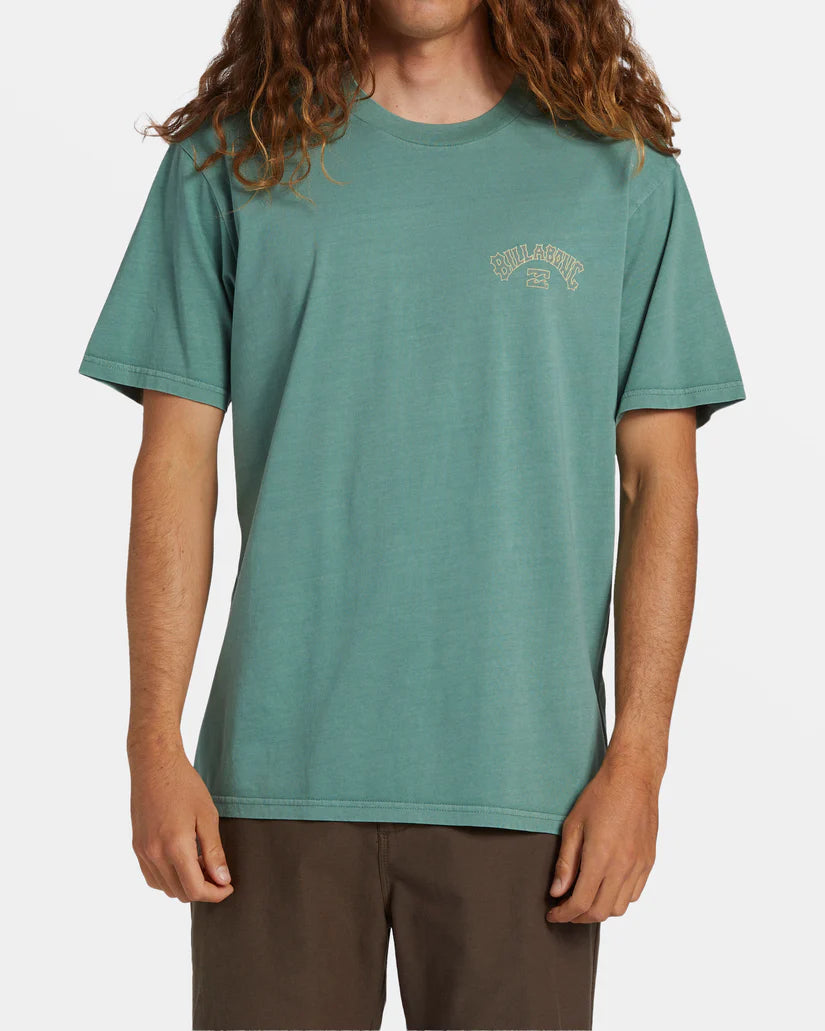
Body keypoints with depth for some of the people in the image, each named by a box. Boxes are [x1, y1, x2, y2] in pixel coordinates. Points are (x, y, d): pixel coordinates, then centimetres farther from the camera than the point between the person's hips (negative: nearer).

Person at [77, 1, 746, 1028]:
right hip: (282, 771, 0)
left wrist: (637, 755, -4)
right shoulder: (233, 157, 6)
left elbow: (658, 476, 3)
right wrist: (155, 744, -3)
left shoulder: (620, 169, 6)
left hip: (524, 781, 0)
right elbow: (177, 460, 4)